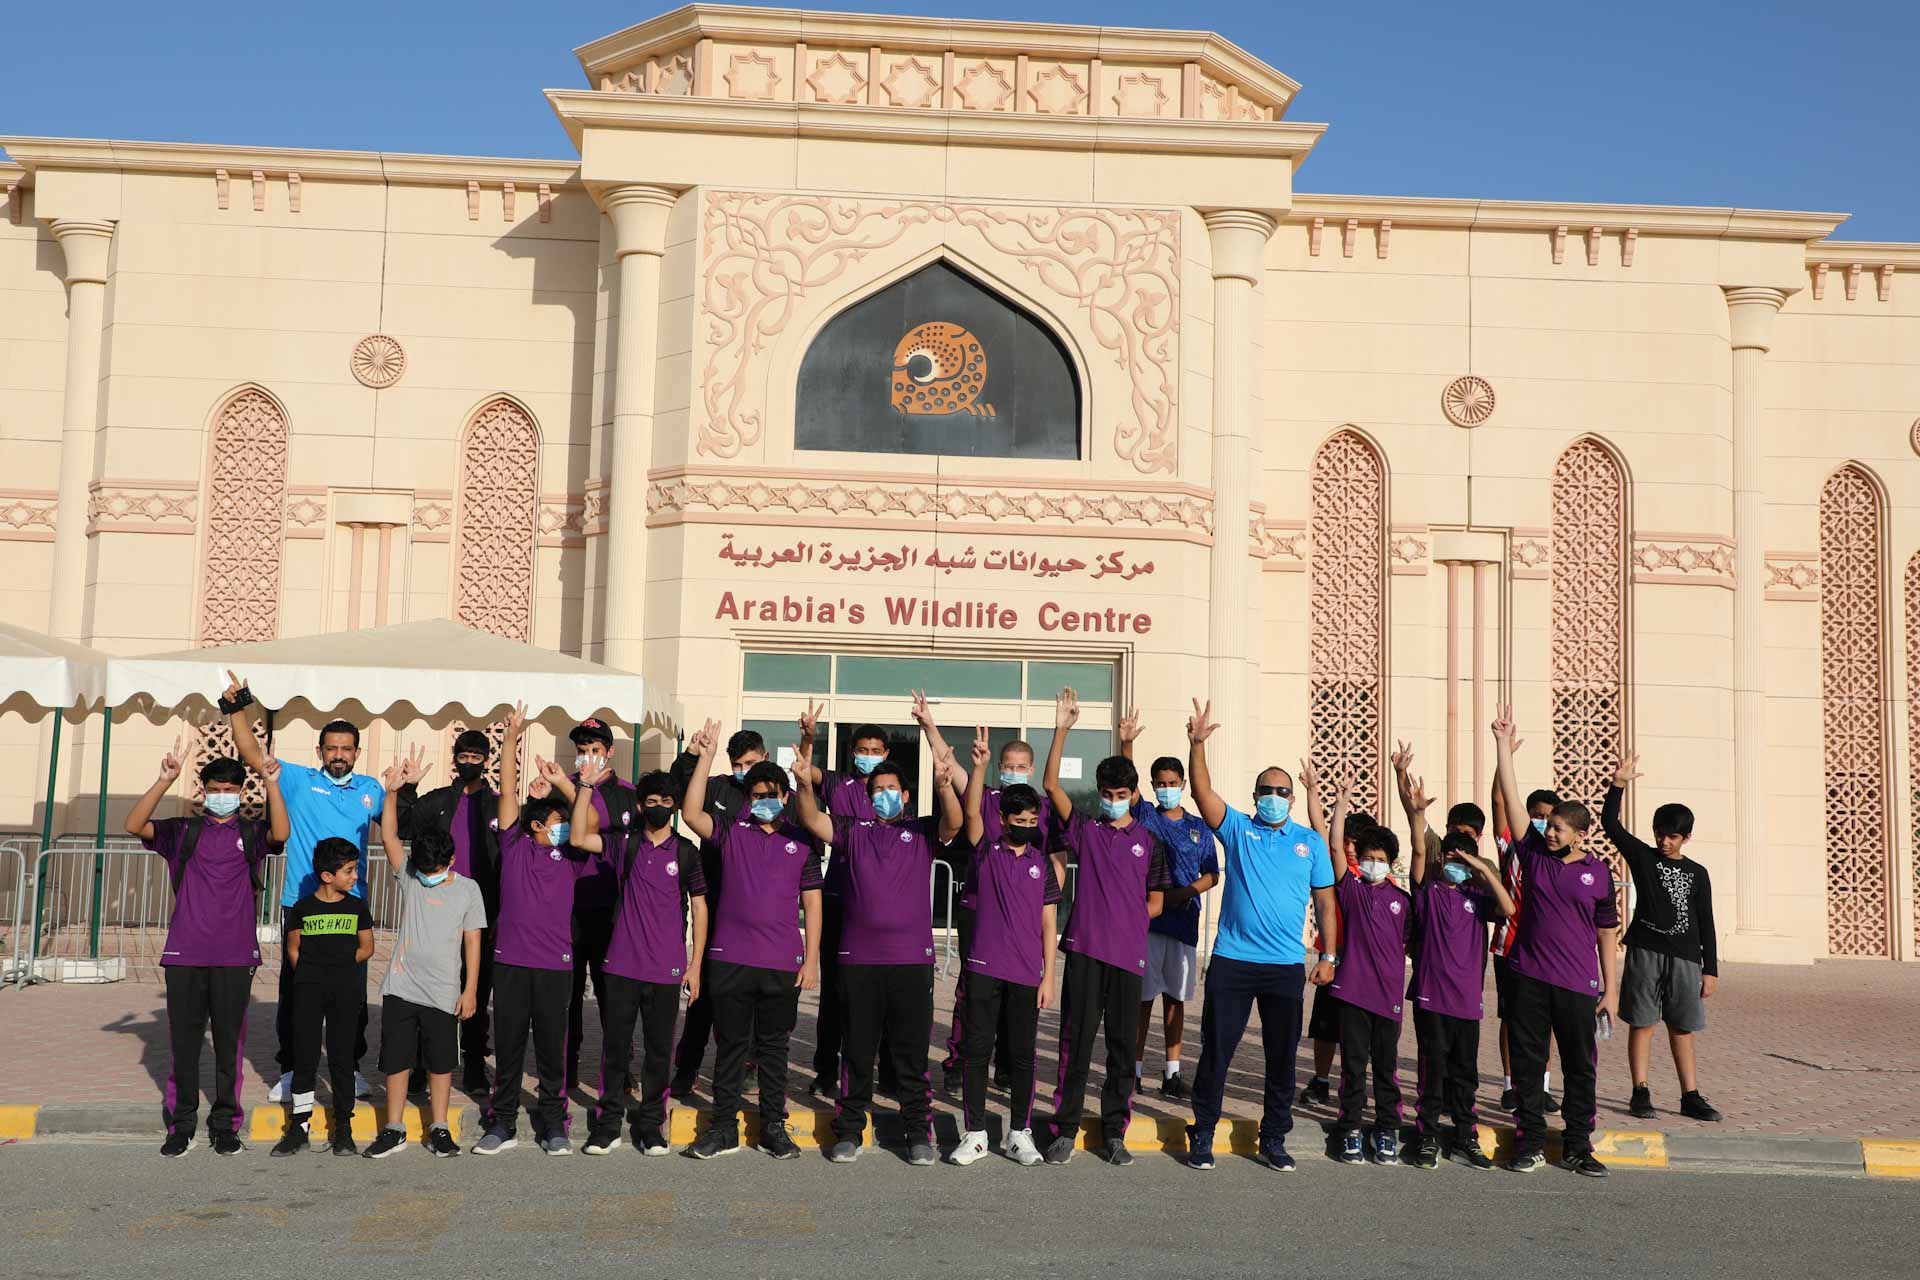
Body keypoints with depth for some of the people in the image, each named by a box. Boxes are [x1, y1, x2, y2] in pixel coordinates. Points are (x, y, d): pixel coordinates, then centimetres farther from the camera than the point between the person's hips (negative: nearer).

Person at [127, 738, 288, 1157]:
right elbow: (135, 825, -6)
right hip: (185, 954, 1)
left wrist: (272, 785, -24)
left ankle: (224, 1123, 14)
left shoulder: (251, 833, 7)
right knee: (183, 1041, 5)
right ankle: (181, 1123, 16)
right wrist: (164, 781, -18)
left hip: (234, 957, -1)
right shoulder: (183, 832, 9)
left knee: (229, 1042, 4)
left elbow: (280, 834, -15)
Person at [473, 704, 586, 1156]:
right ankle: (501, 1124, 17)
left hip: (555, 964, 0)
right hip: (510, 960, 0)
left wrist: (564, 783, -13)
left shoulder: (569, 855, 7)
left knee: (551, 1050, 6)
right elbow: (509, 790, 1)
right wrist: (511, 736, -4)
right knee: (507, 1048, 7)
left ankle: (552, 1126, 16)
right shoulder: (515, 845, 5)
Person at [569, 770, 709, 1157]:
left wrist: (695, 965, 2)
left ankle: (651, 1125, 17)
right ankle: (607, 1125, 14)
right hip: (622, 965, 0)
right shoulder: (625, 842, 4)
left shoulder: (686, 852, 3)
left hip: (666, 969, 0)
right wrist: (586, 786, -12)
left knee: (659, 1049, 6)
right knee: (615, 1045, 4)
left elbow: (699, 908, 6)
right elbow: (580, 838, -9)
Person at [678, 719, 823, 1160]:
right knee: (730, 1044, 7)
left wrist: (812, 959, 1)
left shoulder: (802, 842, 7)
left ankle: (774, 1127, 19)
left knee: (774, 1047, 9)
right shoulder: (731, 833, 5)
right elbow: (691, 813, -12)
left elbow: (811, 904, 7)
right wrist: (706, 757, -16)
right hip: (730, 958, 0)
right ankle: (724, 1127, 16)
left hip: (783, 963, 1)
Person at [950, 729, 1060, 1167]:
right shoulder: (985, 850, 4)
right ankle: (975, 1134, 11)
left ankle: (1019, 1135, 18)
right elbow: (971, 811, -14)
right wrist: (980, 765, -27)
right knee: (977, 1051, 2)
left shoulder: (1042, 864, 8)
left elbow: (1049, 923, 8)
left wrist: (1049, 976, 3)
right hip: (984, 967, -1)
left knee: (1022, 1056, 7)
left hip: (1027, 974, 2)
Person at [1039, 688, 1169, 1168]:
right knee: (1076, 1039, 0)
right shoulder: (1085, 830, 6)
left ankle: (1114, 1133, 16)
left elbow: (1155, 903, 14)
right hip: (1085, 949, -1)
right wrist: (1062, 729, -11)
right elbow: (1051, 785, -5)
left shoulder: (1148, 841, 10)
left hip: (1129, 953, 1)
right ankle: (1065, 1131, 7)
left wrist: (1124, 919, -1)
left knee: (1123, 1044, 6)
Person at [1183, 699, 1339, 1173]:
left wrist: (1328, 956, 4)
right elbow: (1202, 792, -10)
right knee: (1216, 1052, 2)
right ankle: (1202, 1135, 13)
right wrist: (1198, 744, -23)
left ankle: (1273, 1140, 21)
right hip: (1231, 961, -2)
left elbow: (1325, 902, 10)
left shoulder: (1311, 841, 9)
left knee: (1282, 1058, 8)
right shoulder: (1237, 828, 4)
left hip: (1287, 966, 2)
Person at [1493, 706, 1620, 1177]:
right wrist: (1503, 744, -8)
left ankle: (1577, 1146, 18)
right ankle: (1530, 1142, 15)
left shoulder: (1598, 873, 1)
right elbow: (1511, 798, -3)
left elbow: (1607, 936, 5)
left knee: (1581, 1068, 7)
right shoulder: (1533, 853, 2)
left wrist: (1611, 990, 3)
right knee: (1528, 1064, 5)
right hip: (1530, 978, 1)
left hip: (1578, 986, -1)